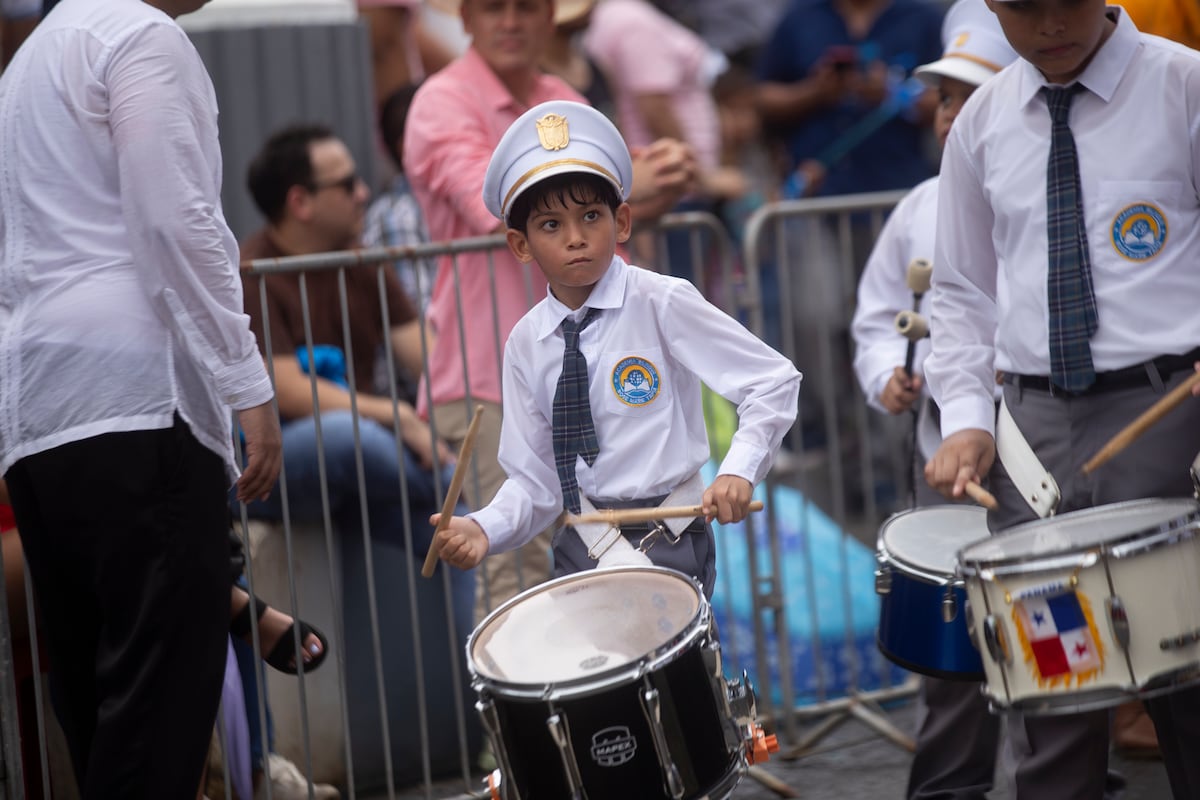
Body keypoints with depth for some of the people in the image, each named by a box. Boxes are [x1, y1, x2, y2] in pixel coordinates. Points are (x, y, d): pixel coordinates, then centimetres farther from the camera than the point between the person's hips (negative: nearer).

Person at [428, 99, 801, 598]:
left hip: (667, 544, -4)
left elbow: (775, 382, -9)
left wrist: (739, 471, -23)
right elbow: (536, 480, 6)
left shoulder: (661, 304, -9)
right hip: (583, 551, 4)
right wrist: (484, 528, -13)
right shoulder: (526, 345, 4)